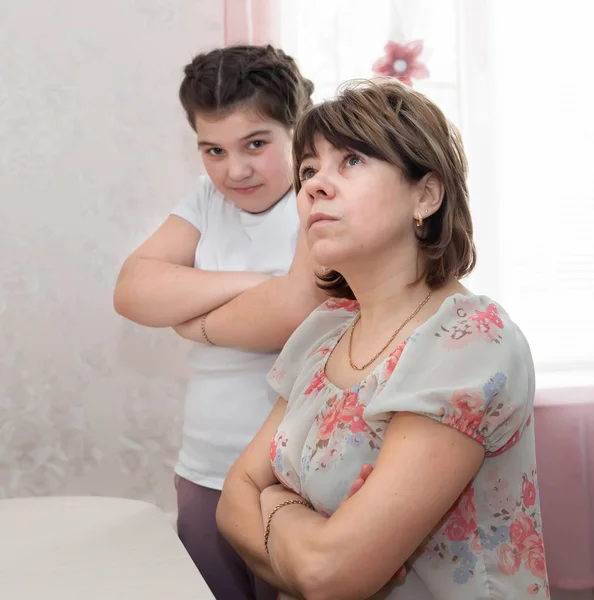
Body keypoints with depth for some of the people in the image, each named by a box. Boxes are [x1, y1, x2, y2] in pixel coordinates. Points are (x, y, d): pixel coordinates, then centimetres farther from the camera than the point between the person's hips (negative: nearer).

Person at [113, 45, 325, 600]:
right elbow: (132, 291, -2)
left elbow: (296, 310, -26)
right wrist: (243, 283, -14)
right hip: (203, 476, 6)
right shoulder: (209, 198, 9)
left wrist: (195, 320, -9)